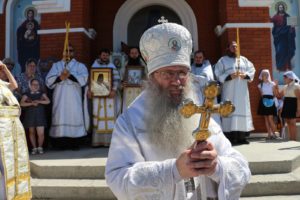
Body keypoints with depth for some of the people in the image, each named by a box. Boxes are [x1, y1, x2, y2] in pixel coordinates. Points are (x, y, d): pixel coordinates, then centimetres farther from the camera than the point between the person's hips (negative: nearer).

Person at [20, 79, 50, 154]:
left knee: (41, 133, -8)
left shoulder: (42, 94, 8)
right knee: (31, 132, 7)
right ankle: (34, 148, 19)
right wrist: (31, 103, -17)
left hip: (40, 115, -1)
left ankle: (40, 147, 12)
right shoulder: (27, 94, 5)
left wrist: (38, 101, -17)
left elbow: (48, 101, -5)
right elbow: (22, 103, -6)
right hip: (30, 115, 1)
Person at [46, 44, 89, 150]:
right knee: (60, 117, -6)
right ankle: (61, 143, -4)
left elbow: (84, 79, -4)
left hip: (74, 98, -1)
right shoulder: (56, 65, 18)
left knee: (74, 117, -8)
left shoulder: (80, 65, 15)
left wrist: (70, 75, -14)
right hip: (60, 97, 1)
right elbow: (48, 80, 5)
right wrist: (60, 78, -13)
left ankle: (74, 143, -4)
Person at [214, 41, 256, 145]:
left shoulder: (244, 59, 18)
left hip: (242, 91, 4)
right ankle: (230, 137, -11)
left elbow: (252, 70, 12)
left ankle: (241, 137, 2)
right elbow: (218, 74, -2)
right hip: (229, 91, -4)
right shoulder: (222, 60, 7)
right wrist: (229, 77, -16)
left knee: (242, 110, 0)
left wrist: (245, 75, -8)